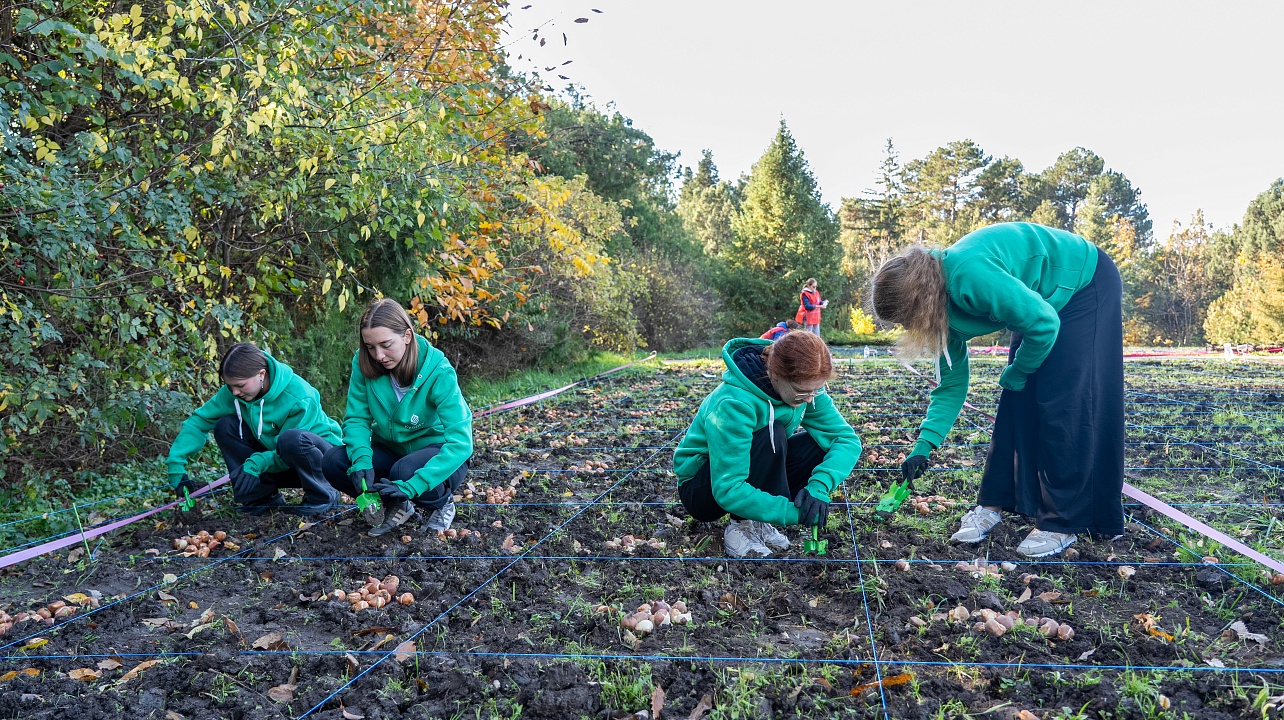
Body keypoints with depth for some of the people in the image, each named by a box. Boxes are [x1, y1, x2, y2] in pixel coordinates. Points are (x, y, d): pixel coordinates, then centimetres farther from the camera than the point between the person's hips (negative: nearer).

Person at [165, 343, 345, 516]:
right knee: (225, 426, -11)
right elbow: (199, 420, -6)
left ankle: (323, 496, -15)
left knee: (292, 438, -39)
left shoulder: (299, 397, -28)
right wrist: (176, 465, -16)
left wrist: (258, 463, -40)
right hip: (279, 461, 6)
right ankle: (264, 495, -5)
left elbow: (291, 452, -26)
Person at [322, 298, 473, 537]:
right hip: (391, 451, 5)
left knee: (406, 471, -36)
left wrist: (413, 486, -40)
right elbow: (356, 418, -8)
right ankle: (397, 507, 3)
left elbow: (461, 442, -31)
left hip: (438, 455, -4)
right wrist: (362, 460, -30)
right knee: (334, 462, -20)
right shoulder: (364, 364, -14)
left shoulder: (438, 372, -26)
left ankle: (443, 503, -1)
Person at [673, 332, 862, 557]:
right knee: (773, 436, -32)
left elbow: (847, 438, -15)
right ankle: (740, 527, -16)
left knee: (821, 442, -16)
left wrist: (819, 486, -32)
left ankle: (759, 521, -6)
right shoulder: (734, 404, -34)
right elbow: (728, 491, -36)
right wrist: (794, 512, -38)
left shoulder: (805, 387, -15)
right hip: (703, 490, -7)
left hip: (756, 478, 7)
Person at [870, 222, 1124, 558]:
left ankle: (1062, 523, -5)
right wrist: (923, 446, -3)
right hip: (1043, 299, 8)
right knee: (1017, 403, 4)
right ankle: (994, 503, 11)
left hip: (1087, 287, -8)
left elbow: (1044, 324, -30)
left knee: (1065, 409, -11)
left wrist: (1016, 374, -12)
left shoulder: (969, 276, -35)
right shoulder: (945, 306, -7)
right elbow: (952, 383, 0)